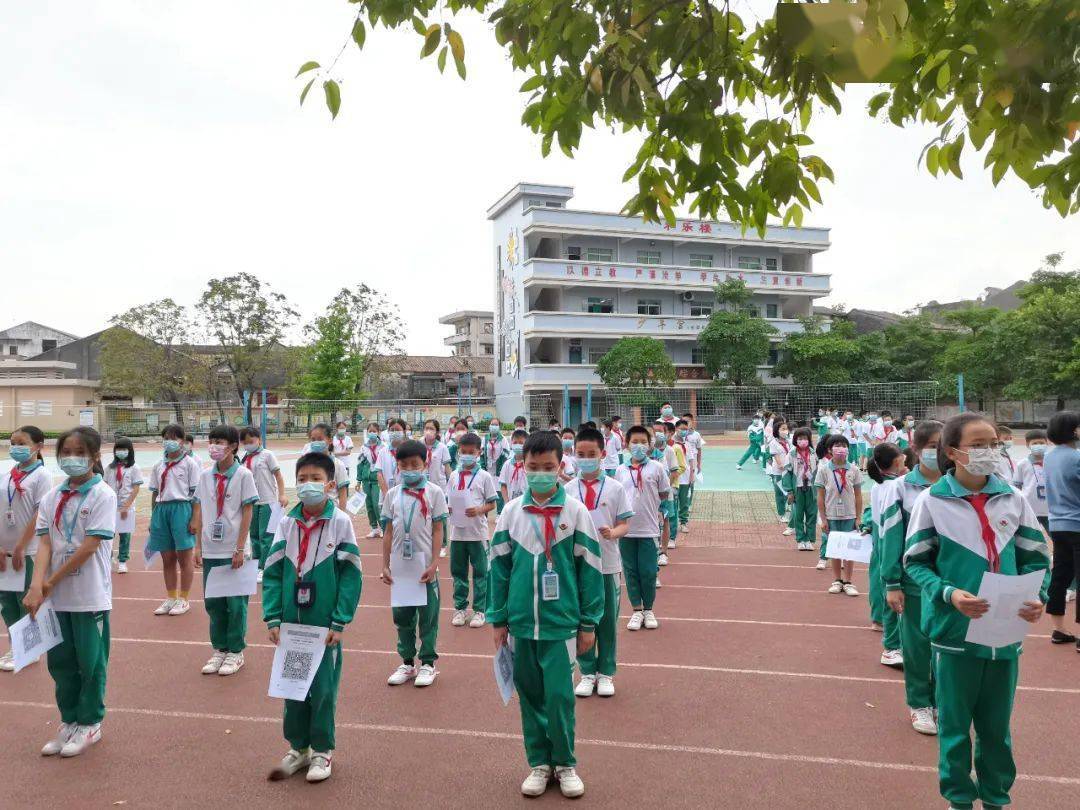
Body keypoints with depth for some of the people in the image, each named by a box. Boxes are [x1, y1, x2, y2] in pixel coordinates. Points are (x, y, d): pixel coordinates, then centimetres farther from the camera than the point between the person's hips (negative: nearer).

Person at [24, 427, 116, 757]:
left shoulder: (102, 495, -11)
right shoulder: (53, 496, 5)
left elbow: (90, 546, -15)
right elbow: (45, 543, -2)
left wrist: (51, 582, -12)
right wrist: (37, 585, -16)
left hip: (90, 596, -5)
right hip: (56, 595, 5)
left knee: (90, 662, 7)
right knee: (60, 660, 14)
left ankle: (89, 724, 23)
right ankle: (69, 721, 30)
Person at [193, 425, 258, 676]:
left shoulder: (243, 475, -7)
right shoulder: (205, 476, 5)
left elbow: (247, 513, -7)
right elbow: (200, 513, 9)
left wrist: (240, 549, -11)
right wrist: (198, 546, 4)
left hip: (234, 551, -4)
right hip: (210, 551, 4)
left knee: (236, 603, 3)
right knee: (212, 602, 11)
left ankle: (236, 652, 17)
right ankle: (219, 649, 25)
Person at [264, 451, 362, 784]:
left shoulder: (340, 522, -8)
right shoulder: (287, 523, 1)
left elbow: (351, 574, -8)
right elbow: (273, 572, 2)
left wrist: (340, 622, -12)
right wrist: (273, 617, -6)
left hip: (325, 624, -3)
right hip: (291, 623, 3)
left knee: (323, 687, 5)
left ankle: (322, 750, 23)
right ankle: (298, 747, 30)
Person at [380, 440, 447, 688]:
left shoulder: (434, 493, -4)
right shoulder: (392, 495, 5)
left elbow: (438, 530, -4)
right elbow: (388, 532, 8)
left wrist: (434, 564, -10)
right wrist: (385, 565, 4)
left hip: (425, 567, -3)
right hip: (399, 566, 3)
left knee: (428, 616, 6)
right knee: (402, 616, 12)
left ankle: (427, 663, 19)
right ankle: (407, 663, 25)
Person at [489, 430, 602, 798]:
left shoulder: (575, 511, -6)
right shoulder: (511, 511, 0)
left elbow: (590, 569, -2)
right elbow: (499, 567, 5)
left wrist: (589, 623, -1)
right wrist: (499, 619, 6)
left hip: (561, 623, -2)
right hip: (521, 623, 3)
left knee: (559, 695, 0)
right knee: (530, 696, 12)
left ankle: (564, 763, 22)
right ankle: (539, 763, 29)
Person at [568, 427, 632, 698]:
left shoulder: (615, 488, -2)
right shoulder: (568, 490, 2)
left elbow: (624, 523, -3)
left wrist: (612, 532, -22)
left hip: (608, 565, -1)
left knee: (608, 621, 8)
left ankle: (606, 673, 24)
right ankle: (587, 672, 25)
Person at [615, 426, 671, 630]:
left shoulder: (656, 467, -1)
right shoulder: (621, 470, 5)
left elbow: (664, 494, 7)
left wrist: (647, 503, 2)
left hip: (648, 529, -2)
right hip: (626, 528, 2)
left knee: (648, 572, 3)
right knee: (630, 571, 8)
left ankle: (648, 609, 21)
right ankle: (636, 610, 20)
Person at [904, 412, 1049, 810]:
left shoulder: (1013, 499, 1)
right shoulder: (932, 501, -8)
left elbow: (1036, 557, 8)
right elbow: (916, 561, -4)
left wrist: (1038, 596, -11)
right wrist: (949, 594, -20)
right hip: (956, 631, -3)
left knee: (997, 722, 16)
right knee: (955, 720, 10)